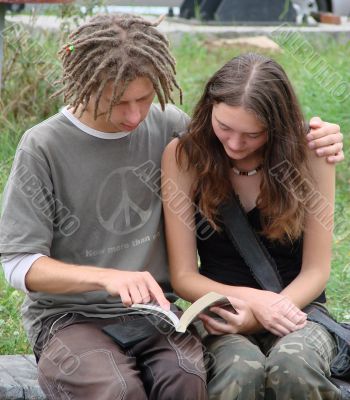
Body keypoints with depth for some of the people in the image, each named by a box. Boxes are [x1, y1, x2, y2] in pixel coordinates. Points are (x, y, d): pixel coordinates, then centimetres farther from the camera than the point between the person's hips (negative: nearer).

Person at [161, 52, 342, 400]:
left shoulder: (307, 155, -4)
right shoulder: (184, 155, -4)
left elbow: (315, 271, -2)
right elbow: (183, 276, -4)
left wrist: (259, 316, -19)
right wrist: (253, 300, -21)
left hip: (294, 305, 1)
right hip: (223, 311, 0)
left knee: (292, 369, -35)